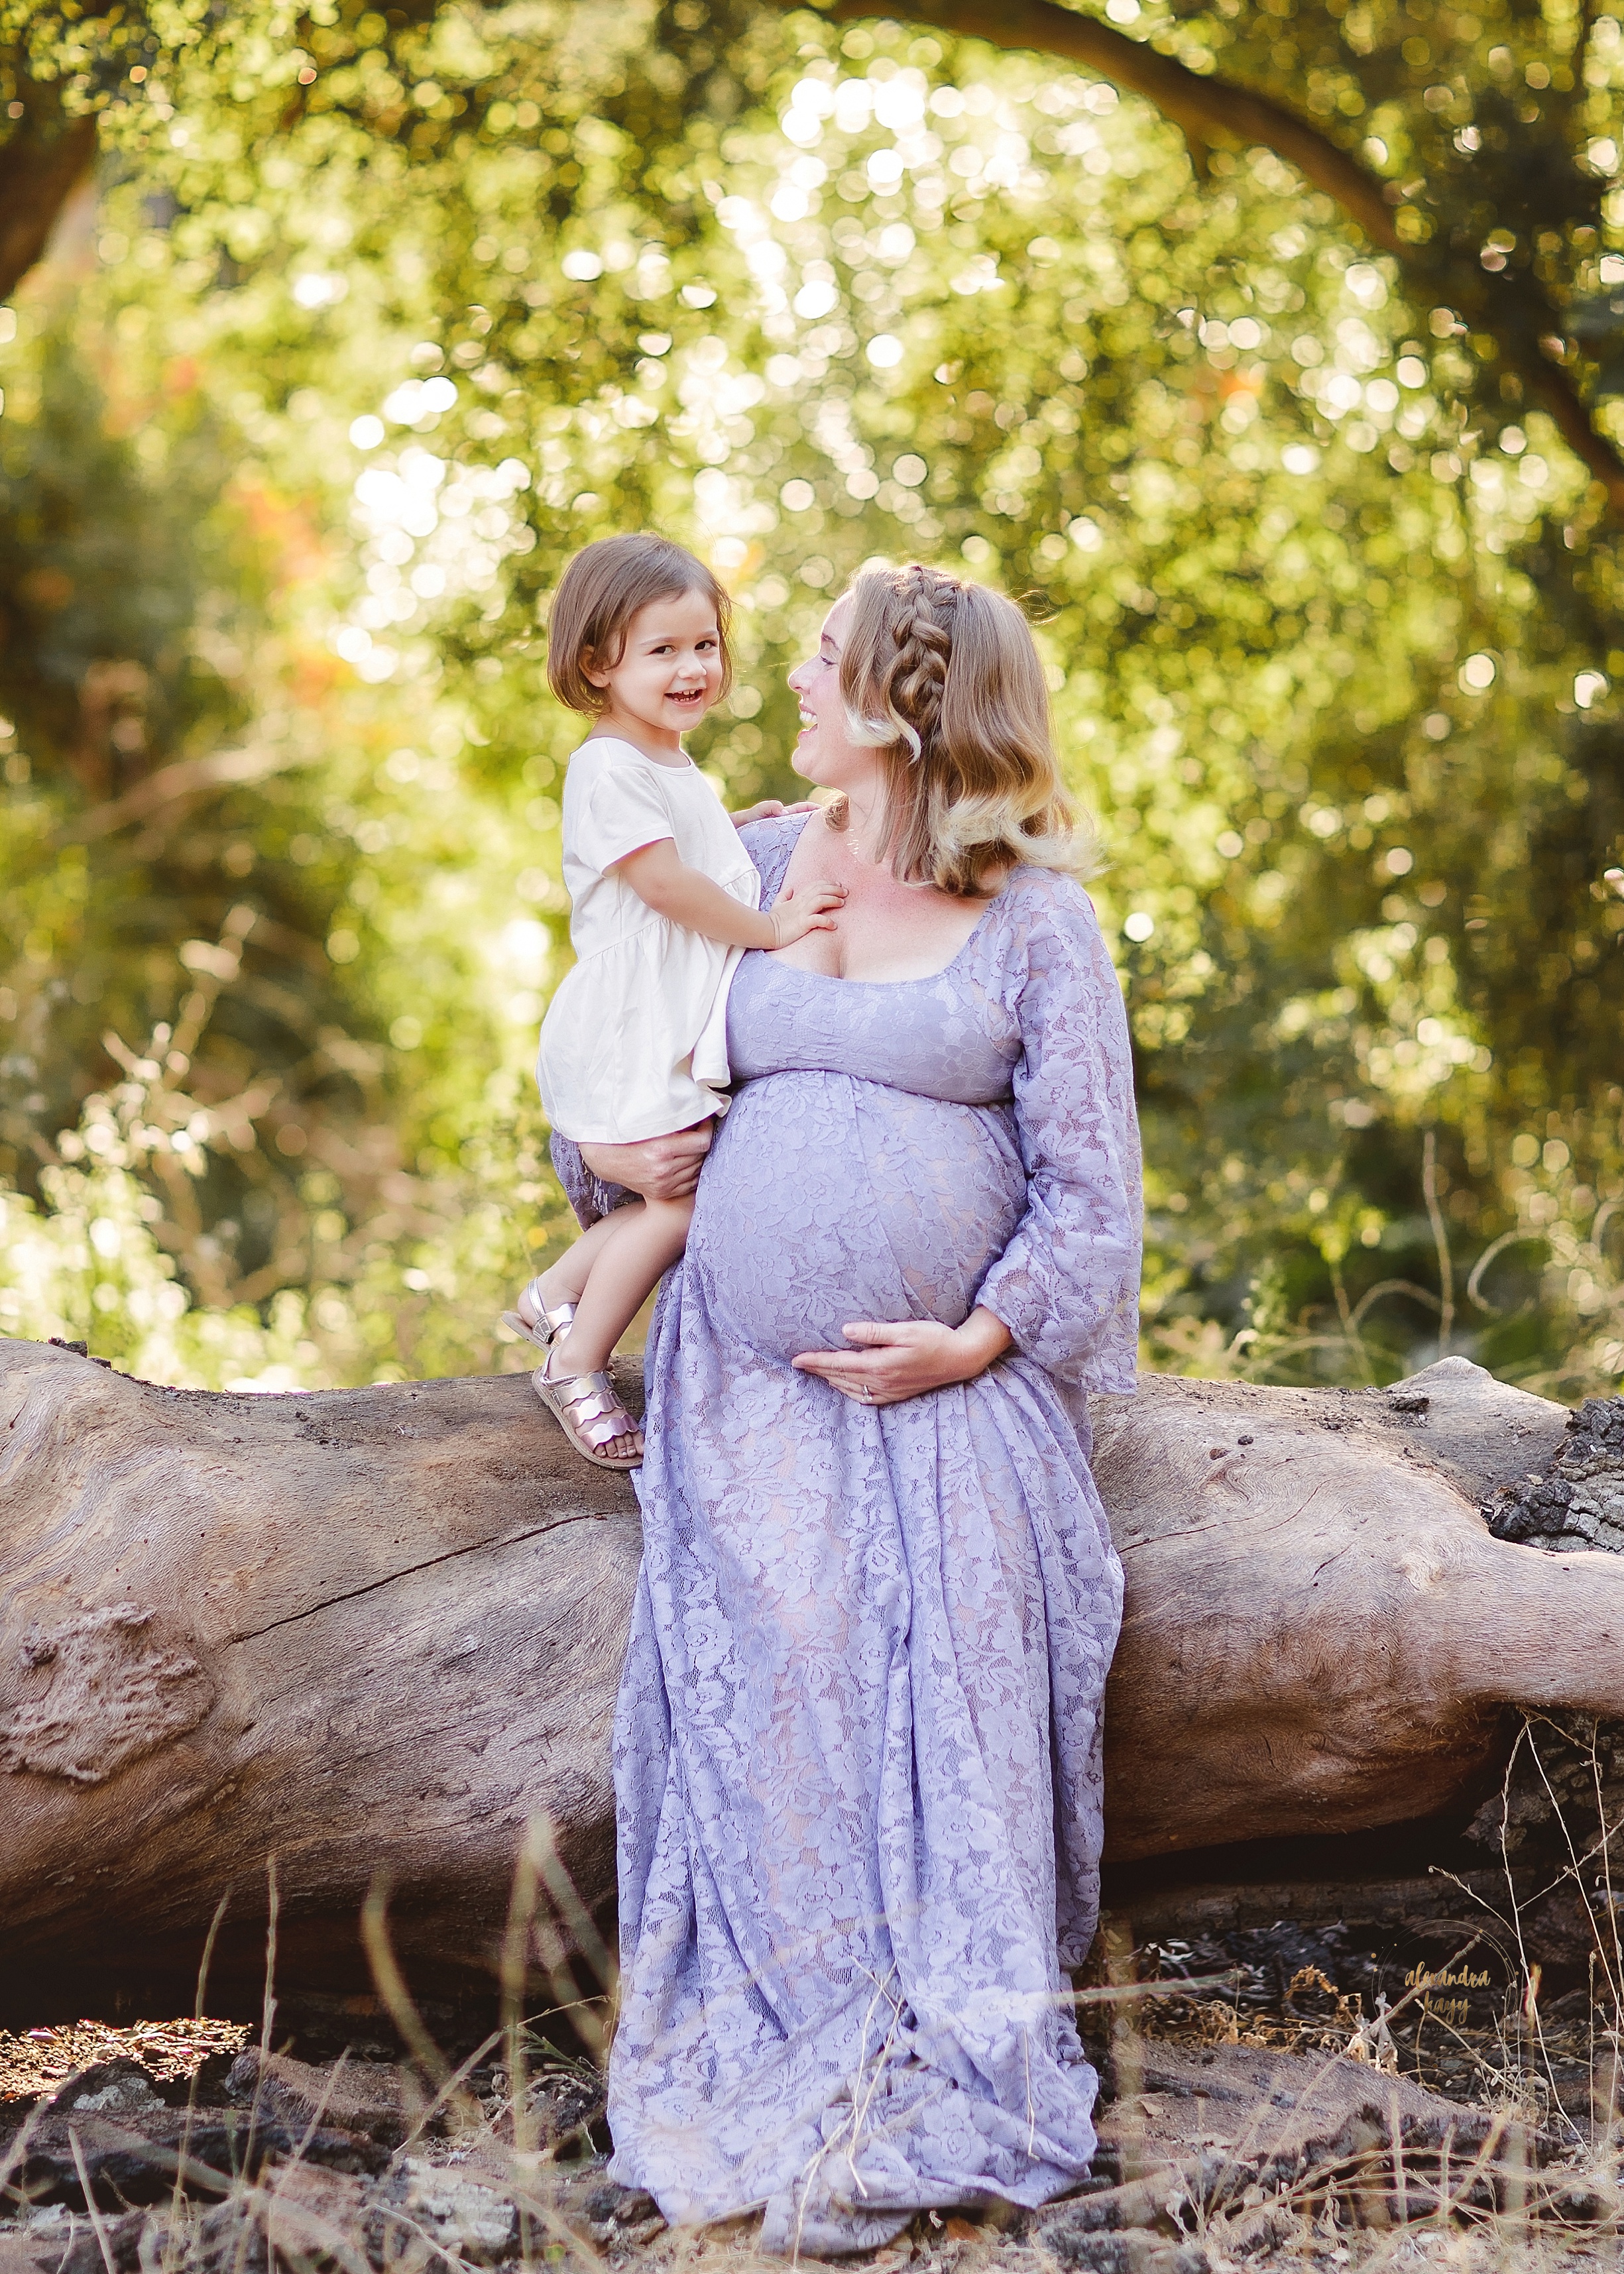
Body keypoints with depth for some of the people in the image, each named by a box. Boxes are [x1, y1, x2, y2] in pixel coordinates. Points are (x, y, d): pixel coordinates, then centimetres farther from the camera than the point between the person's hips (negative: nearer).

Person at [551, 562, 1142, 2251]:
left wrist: (980, 1340, -12)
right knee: (763, 1715, -5)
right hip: (744, 1384, 3)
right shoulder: (754, 871, 11)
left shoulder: (1035, 922, -1)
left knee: (942, 1719, -7)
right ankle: (781, 2083, 2)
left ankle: (934, 2100, 1)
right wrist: (606, 1152, 5)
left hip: (948, 1396, -3)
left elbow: (1092, 1185, -1)